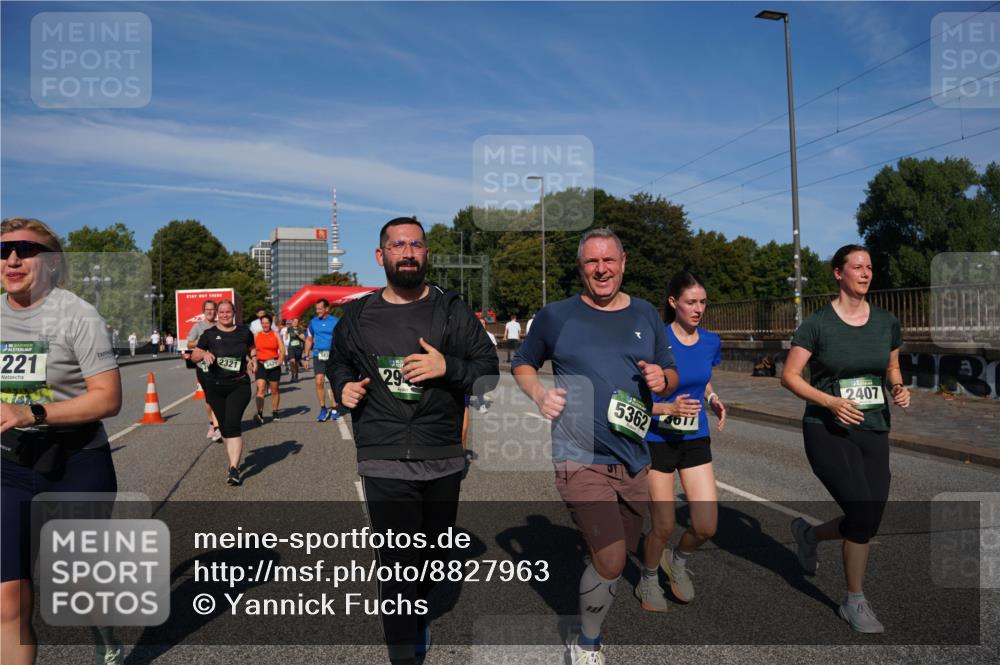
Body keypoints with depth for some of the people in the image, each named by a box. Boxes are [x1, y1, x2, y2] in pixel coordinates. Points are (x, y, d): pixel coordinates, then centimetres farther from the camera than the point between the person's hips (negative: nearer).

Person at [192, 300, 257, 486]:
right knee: (224, 427, 12)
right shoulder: (209, 334, 1)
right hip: (215, 387, 2)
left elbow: (252, 349, 21)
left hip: (239, 386, -2)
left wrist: (253, 359, 0)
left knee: (232, 425, -16)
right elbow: (194, 356, 1)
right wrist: (204, 353, -20)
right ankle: (235, 459, 32)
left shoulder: (244, 332, 3)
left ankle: (234, 469, -17)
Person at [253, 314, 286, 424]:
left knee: (274, 390, 10)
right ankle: (260, 414, -23)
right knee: (260, 389, -15)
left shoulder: (276, 335, 4)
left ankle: (274, 412, 25)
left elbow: (282, 349, -3)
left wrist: (280, 359, -19)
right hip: (261, 365, 0)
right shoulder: (256, 336, 9)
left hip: (273, 365, 0)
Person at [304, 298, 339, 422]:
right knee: (319, 381, -8)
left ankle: (334, 409, 16)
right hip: (318, 355, 2)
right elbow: (309, 340, 14)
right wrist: (306, 356, 9)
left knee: (334, 383, 5)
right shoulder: (313, 322, 6)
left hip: (333, 355, -1)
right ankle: (323, 409, 3)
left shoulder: (335, 322, -1)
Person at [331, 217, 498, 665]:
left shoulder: (452, 311, 3)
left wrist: (448, 367, -16)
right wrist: (343, 385, 2)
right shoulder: (358, 316, 6)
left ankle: (416, 618, 45)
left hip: (443, 460, 2)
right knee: (399, 564, -6)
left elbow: (489, 370, 2)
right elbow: (337, 360, 23)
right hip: (384, 463, -1)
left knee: (431, 557, 18)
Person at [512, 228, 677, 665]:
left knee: (616, 560, 17)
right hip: (580, 458, -5)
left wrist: (662, 379, -8)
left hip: (633, 460, 5)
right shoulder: (555, 316, -1)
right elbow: (522, 364, 10)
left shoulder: (646, 315, 9)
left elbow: (671, 376, 16)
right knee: (611, 561, -12)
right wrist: (539, 394, -10)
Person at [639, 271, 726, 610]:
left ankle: (678, 560, 32)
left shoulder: (711, 342, 0)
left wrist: (714, 400, -2)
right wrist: (668, 408, -27)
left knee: (706, 526, -2)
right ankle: (648, 581, 33)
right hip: (657, 440, -4)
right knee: (664, 526, 4)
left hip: (695, 440, 5)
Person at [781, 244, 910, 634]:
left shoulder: (887, 323, 5)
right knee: (863, 512, -15)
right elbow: (789, 376, -7)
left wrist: (898, 389, -3)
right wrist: (831, 402, -20)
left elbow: (892, 368, 19)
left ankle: (808, 533, 37)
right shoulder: (817, 323, -8)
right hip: (828, 431, -5)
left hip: (874, 432, 5)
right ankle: (854, 602, 9)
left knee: (867, 525, 3)